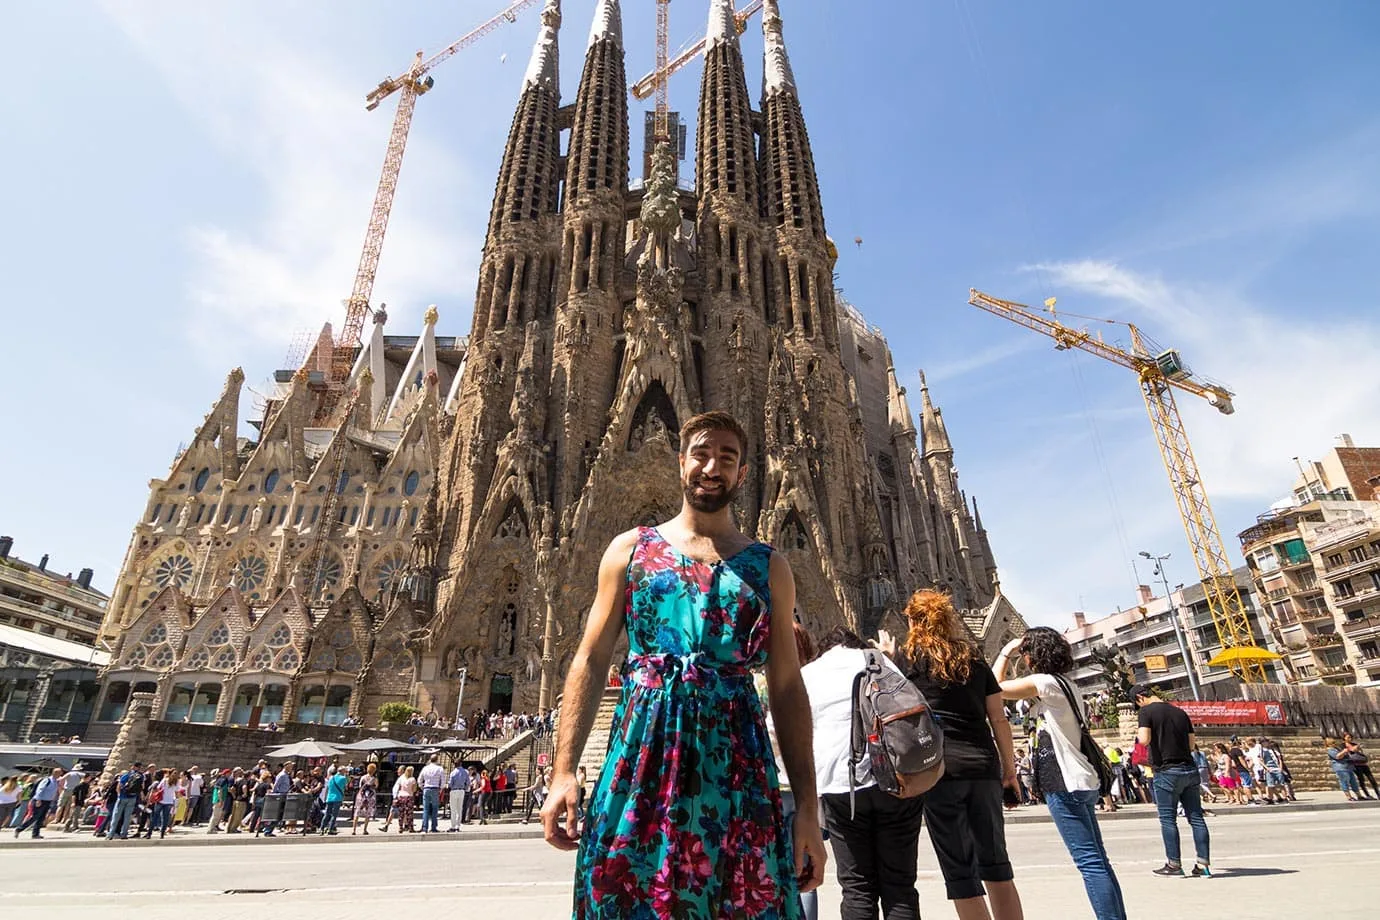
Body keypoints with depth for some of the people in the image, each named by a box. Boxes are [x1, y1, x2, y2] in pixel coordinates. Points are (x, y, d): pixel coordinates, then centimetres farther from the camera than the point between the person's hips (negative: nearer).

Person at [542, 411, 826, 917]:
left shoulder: (769, 567, 8)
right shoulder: (630, 549, 8)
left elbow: (788, 688, 7)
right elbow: (590, 661, 5)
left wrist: (808, 807, 2)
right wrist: (563, 772, -3)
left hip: (738, 767, 1)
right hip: (641, 758, 0)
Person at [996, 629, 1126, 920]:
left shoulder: (1046, 682, -14)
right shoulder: (1062, 684, 16)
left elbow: (995, 688, -11)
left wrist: (1006, 653, -4)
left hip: (1066, 785, -10)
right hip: (1079, 782, 10)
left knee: (1090, 861, -8)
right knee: (1096, 859, 13)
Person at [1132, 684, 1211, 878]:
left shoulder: (1147, 711, -7)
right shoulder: (1180, 712, 12)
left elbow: (1144, 740, -17)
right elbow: (1192, 745, 14)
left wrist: (1138, 732, 3)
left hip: (1166, 772, -6)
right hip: (1190, 770, 6)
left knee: (1168, 820, 2)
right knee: (1196, 817, 8)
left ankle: (1174, 865, 7)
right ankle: (1203, 865, 9)